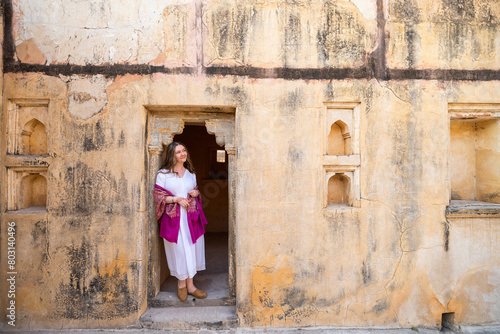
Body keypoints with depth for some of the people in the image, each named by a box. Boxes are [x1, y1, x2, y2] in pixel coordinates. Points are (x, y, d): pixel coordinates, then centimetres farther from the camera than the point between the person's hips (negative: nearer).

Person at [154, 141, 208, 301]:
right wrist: (177, 199, -15)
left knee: (191, 248, 6)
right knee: (178, 249, 2)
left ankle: (190, 284, 19)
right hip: (173, 217, -4)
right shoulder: (163, 174, -1)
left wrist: (195, 193, 0)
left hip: (191, 216, 4)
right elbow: (158, 195, -3)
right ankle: (181, 283, 23)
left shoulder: (191, 173, 13)